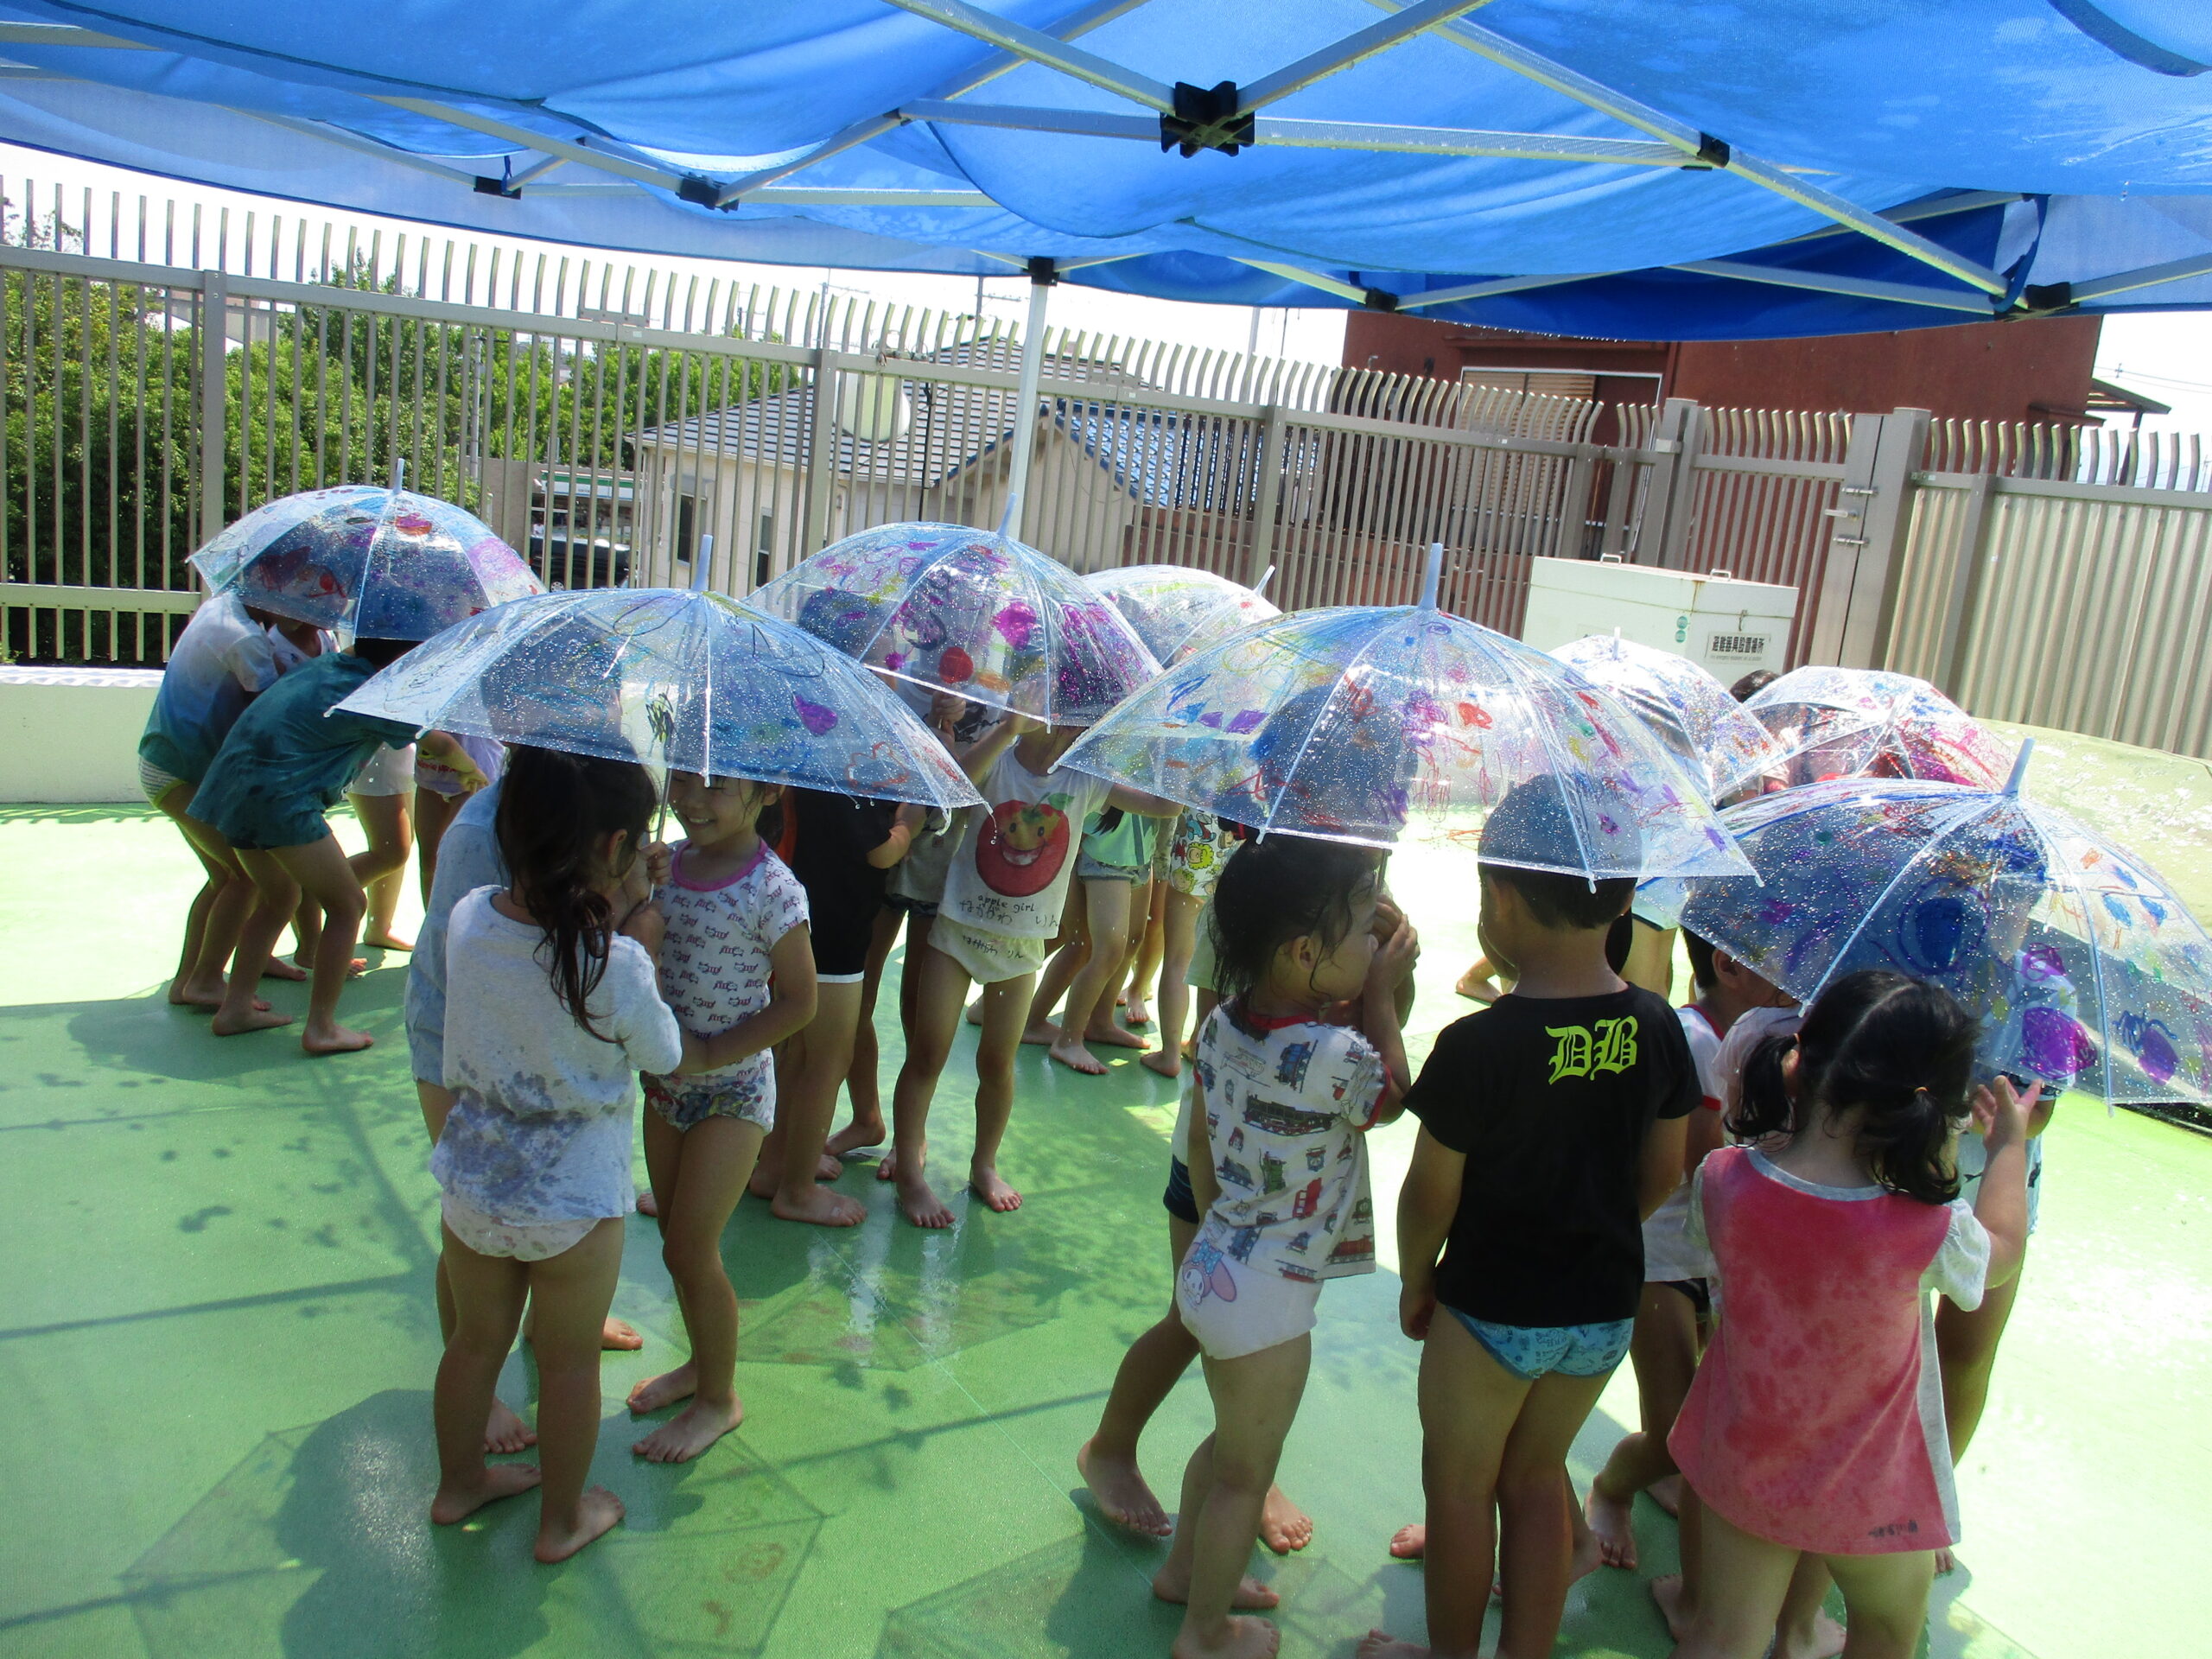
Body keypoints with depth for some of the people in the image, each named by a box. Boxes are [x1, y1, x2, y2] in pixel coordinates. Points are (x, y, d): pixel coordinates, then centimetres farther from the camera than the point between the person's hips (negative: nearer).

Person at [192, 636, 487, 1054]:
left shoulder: (323, 664, 17)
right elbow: (441, 744, 3)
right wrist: (478, 777, 23)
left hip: (230, 783, 9)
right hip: (279, 796, -9)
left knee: (279, 897, 25)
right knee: (347, 905, 2)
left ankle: (235, 1007, 27)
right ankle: (321, 1027, 1)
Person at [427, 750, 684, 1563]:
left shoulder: (468, 918, -12)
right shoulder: (616, 965, -27)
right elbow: (666, 1058, -9)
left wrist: (612, 931, -3)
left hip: (470, 1182, 5)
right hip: (575, 1200, -4)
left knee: (475, 1341, 26)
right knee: (570, 1363, 18)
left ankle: (459, 1482, 48)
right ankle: (563, 1519, 36)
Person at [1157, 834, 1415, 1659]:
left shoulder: (1221, 1027, -6)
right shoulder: (1336, 1057, -29)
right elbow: (1391, 1098, -7)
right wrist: (1381, 997, -3)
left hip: (1212, 1268, 8)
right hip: (1268, 1297, -8)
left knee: (1230, 1440, 29)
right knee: (1245, 1474, 14)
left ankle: (1185, 1568, 49)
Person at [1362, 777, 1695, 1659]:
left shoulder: (1477, 1045, -25)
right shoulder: (1657, 1027, -9)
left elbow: (1430, 1193, -16)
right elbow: (1661, 1173, 3)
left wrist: (1415, 1282, 2)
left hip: (1491, 1311, -5)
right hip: (1605, 1311, 5)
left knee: (1460, 1486, 17)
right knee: (1537, 1477, 23)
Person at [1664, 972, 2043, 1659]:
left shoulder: (1723, 1179, -24)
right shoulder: (1925, 1231, -31)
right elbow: (2000, 1253, -6)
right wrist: (2010, 1144, 10)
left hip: (1739, 1465, 2)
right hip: (1867, 1496, -2)